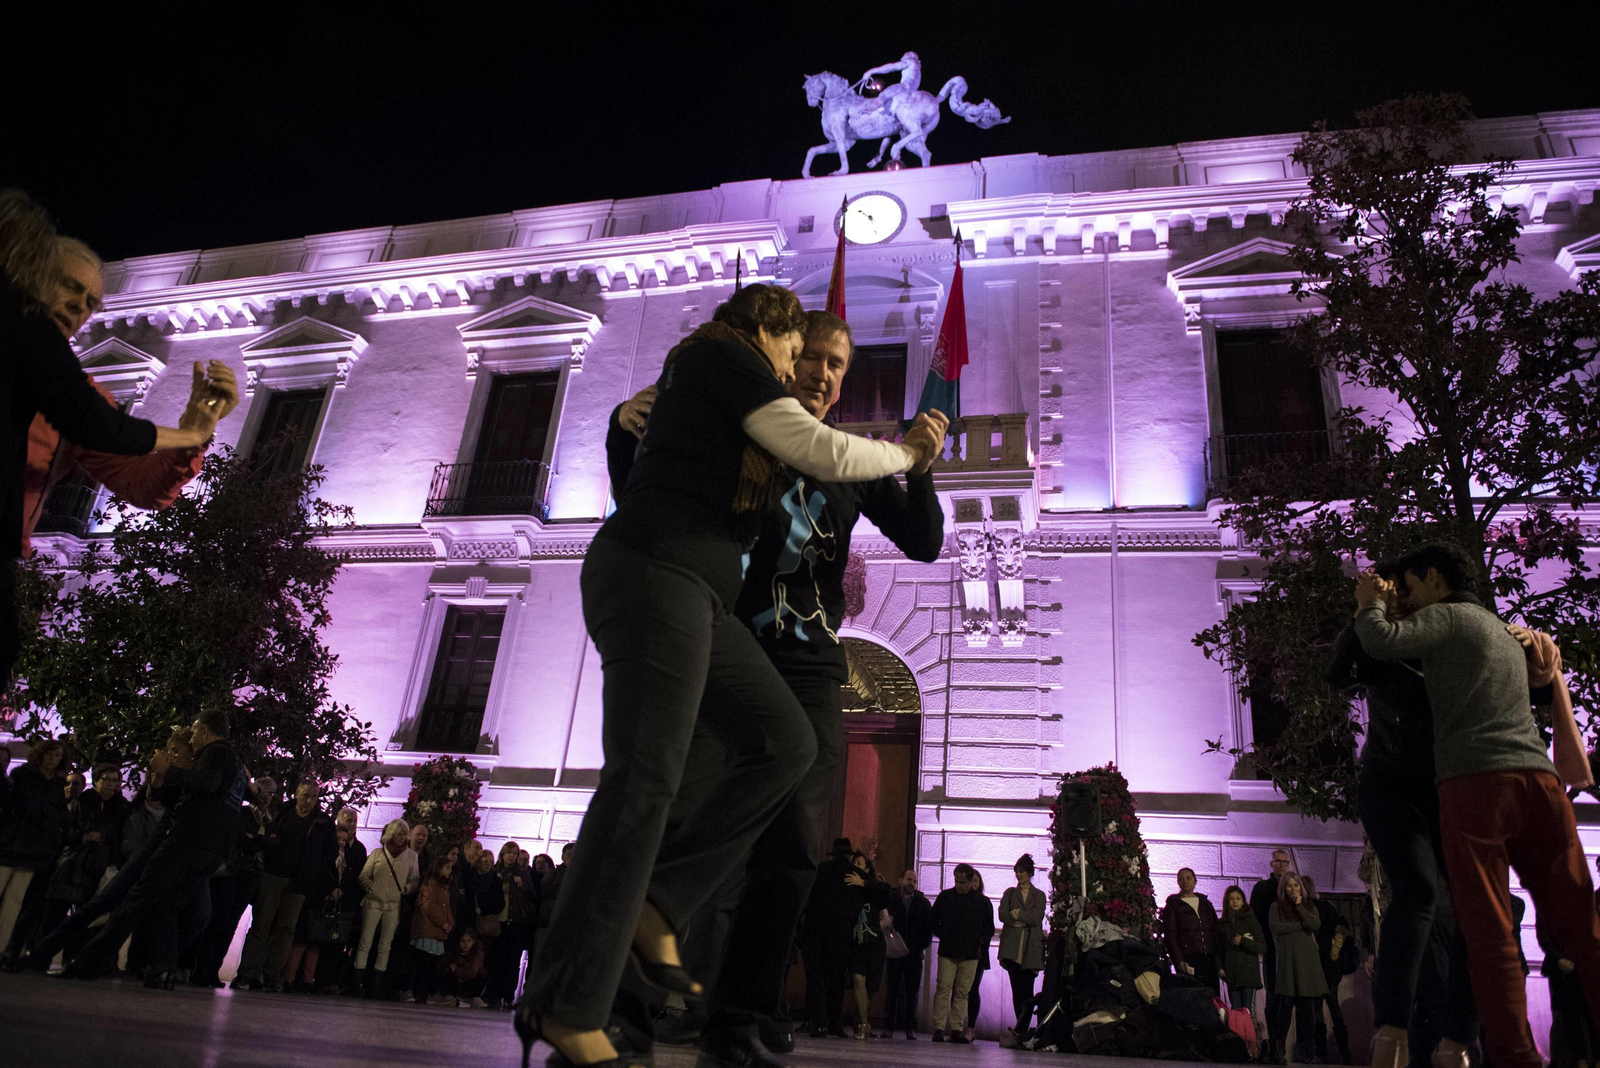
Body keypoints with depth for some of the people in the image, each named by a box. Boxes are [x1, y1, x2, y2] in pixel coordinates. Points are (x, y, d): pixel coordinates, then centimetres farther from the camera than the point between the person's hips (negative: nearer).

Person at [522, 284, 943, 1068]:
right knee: (646, 779, -15)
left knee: (786, 743, 0)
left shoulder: (702, 386, 29)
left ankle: (653, 906, -1)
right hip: (653, 572, -10)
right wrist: (906, 452, 12)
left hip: (695, 593, 10)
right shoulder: (725, 357, 2)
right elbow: (823, 453, -5)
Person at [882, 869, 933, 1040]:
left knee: (912, 992, 5)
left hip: (915, 954, 1)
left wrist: (924, 946, -1)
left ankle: (910, 1028, 12)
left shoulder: (923, 902, 8)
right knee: (891, 990, 2)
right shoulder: (890, 899, 3)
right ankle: (888, 1027, 8)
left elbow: (929, 926, 7)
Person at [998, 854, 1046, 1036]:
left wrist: (1017, 914, -4)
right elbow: (1003, 915, 1)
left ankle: (1020, 1030, -10)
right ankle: (1023, 1031, 3)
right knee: (1017, 989, -2)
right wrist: (1025, 921, -4)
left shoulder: (1039, 895, 13)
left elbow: (1036, 918, -3)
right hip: (1012, 947, 1)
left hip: (1031, 946, -1)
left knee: (1027, 990, -9)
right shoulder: (1010, 892, 16)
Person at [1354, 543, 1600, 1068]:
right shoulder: (1505, 632, 30)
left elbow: (1382, 642, -10)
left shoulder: (1446, 616, 7)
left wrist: (1368, 604, 9)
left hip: (1475, 781, -7)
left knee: (1490, 930, -7)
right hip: (1539, 777, 7)